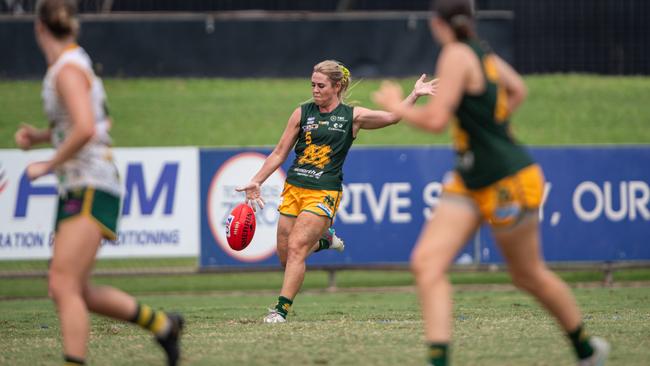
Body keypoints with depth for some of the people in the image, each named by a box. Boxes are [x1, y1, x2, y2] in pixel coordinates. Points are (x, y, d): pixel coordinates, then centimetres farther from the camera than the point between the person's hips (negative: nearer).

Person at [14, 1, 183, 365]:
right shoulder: (73, 65, 15)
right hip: (76, 189, 9)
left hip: (90, 191, -9)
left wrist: (48, 165, -14)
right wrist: (40, 136, 18)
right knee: (77, 293, 11)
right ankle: (162, 324, 23)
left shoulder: (68, 70, -13)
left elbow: (85, 129, -26)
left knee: (63, 287, -18)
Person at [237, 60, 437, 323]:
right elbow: (279, 153, 10)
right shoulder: (302, 113, 8)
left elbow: (392, 116, 3)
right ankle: (324, 239, 35)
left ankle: (282, 308, -15)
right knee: (285, 256, 4)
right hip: (293, 188, 4)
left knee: (296, 248, -18)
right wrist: (256, 181, 2)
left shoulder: (352, 116, 4)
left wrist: (415, 95, -6)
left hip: (323, 193, -4)